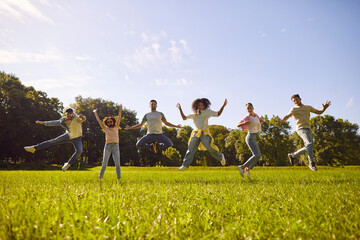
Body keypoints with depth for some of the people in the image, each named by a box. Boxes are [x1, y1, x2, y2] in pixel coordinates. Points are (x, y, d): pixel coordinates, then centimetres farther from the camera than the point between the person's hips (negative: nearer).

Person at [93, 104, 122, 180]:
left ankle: (119, 178, -2)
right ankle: (100, 178, 7)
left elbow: (119, 118, 11)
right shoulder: (105, 129, 13)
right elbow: (99, 121, 16)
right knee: (104, 164, -3)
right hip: (107, 147, 0)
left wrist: (120, 110, 6)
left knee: (117, 164, -8)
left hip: (116, 147, 1)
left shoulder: (116, 127, 15)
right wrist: (95, 113, 20)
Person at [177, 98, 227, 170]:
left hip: (205, 132, -2)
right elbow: (184, 118, 13)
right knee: (191, 148, -4)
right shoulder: (194, 114, 16)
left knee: (209, 146, -18)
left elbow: (218, 114, 17)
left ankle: (220, 157, 9)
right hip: (196, 133, 2)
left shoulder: (208, 111, 13)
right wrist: (180, 109, 6)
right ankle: (185, 165, -2)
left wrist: (223, 106, 10)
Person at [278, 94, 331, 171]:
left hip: (308, 129, 6)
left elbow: (319, 112, 25)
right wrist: (281, 121, -29)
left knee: (308, 148, 3)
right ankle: (311, 163, -22)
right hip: (301, 128, -6)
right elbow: (287, 116, -8)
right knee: (310, 143, -25)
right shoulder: (294, 109, 8)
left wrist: (324, 107, 3)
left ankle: (292, 155, 18)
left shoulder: (308, 107, 22)